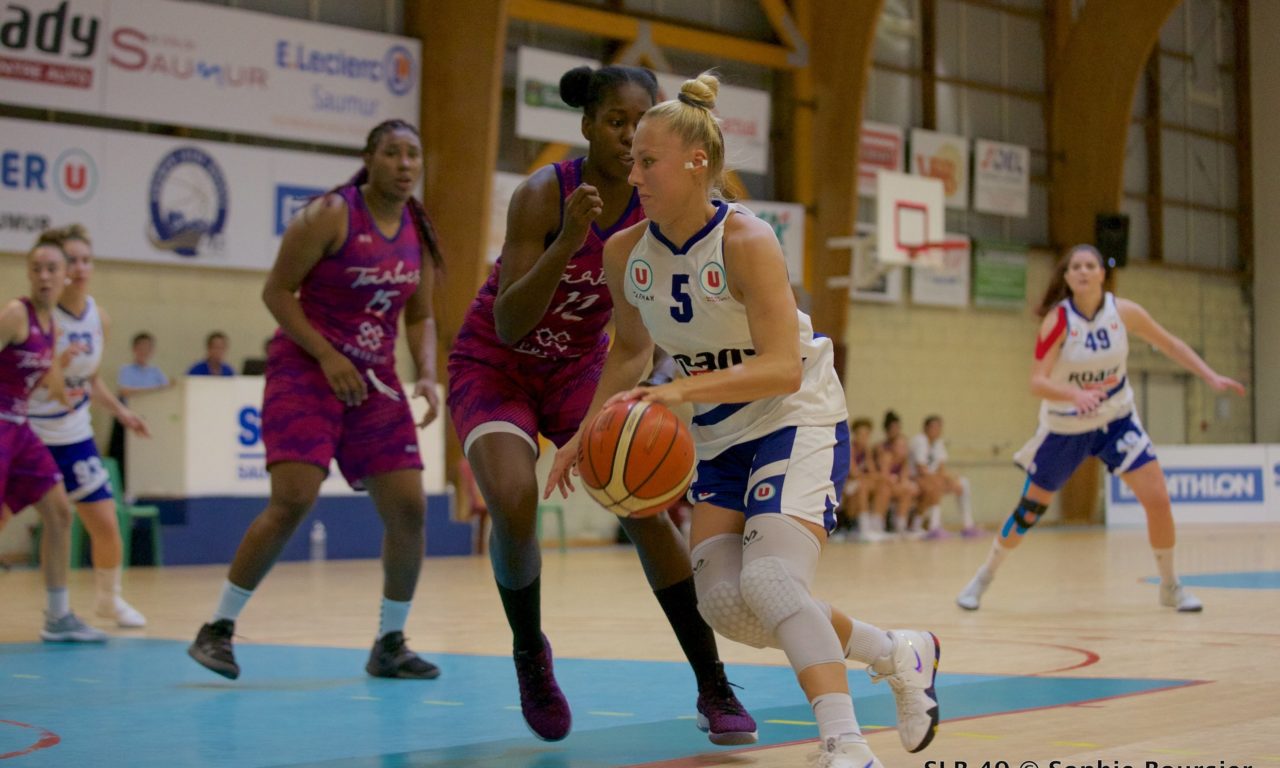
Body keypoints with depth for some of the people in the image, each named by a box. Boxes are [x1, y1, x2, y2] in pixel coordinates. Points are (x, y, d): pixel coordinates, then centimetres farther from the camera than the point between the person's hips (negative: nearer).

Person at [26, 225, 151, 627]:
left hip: (72, 437, 4)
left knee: (106, 524, 1)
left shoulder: (99, 318, 0)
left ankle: (109, 598, 26)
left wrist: (120, 411, 3)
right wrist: (57, 363, -34)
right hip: (25, 433, -4)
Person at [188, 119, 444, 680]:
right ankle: (218, 629, -4)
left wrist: (427, 374, -1)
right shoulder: (330, 215, -10)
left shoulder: (419, 232, 8)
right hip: (305, 371, -6)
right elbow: (276, 291, -10)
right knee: (293, 501, -18)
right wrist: (328, 357, -18)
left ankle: (390, 644, 13)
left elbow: (420, 317, 16)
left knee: (408, 508, -2)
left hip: (375, 380, 6)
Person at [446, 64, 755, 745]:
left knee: (645, 505, -13)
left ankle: (713, 690, -5)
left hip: (579, 367, 3)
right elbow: (508, 326, -30)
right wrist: (569, 239, -42)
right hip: (495, 365, -3)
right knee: (514, 504, -26)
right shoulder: (544, 194, -25)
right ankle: (530, 654, 2)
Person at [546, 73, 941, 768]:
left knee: (770, 580, -26)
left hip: (798, 422, -7)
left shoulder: (746, 242, -22)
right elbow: (630, 349, 15)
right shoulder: (625, 252, -3)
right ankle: (899, 656, 14)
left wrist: (683, 389, -40)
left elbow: (783, 368, -29)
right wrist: (588, 432, 5)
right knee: (725, 606, -5)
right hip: (720, 440, 7)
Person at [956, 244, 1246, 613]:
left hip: (1117, 420, 2)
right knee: (1030, 509, 7)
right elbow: (1037, 382, -28)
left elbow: (1170, 344, 3)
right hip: (1064, 427, -2)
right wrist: (1076, 394, -46)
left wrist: (1211, 377, -4)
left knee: (1158, 499, -9)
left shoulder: (1124, 312, -12)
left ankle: (1170, 586, 11)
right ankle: (984, 576, 27)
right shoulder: (1058, 320, -21)